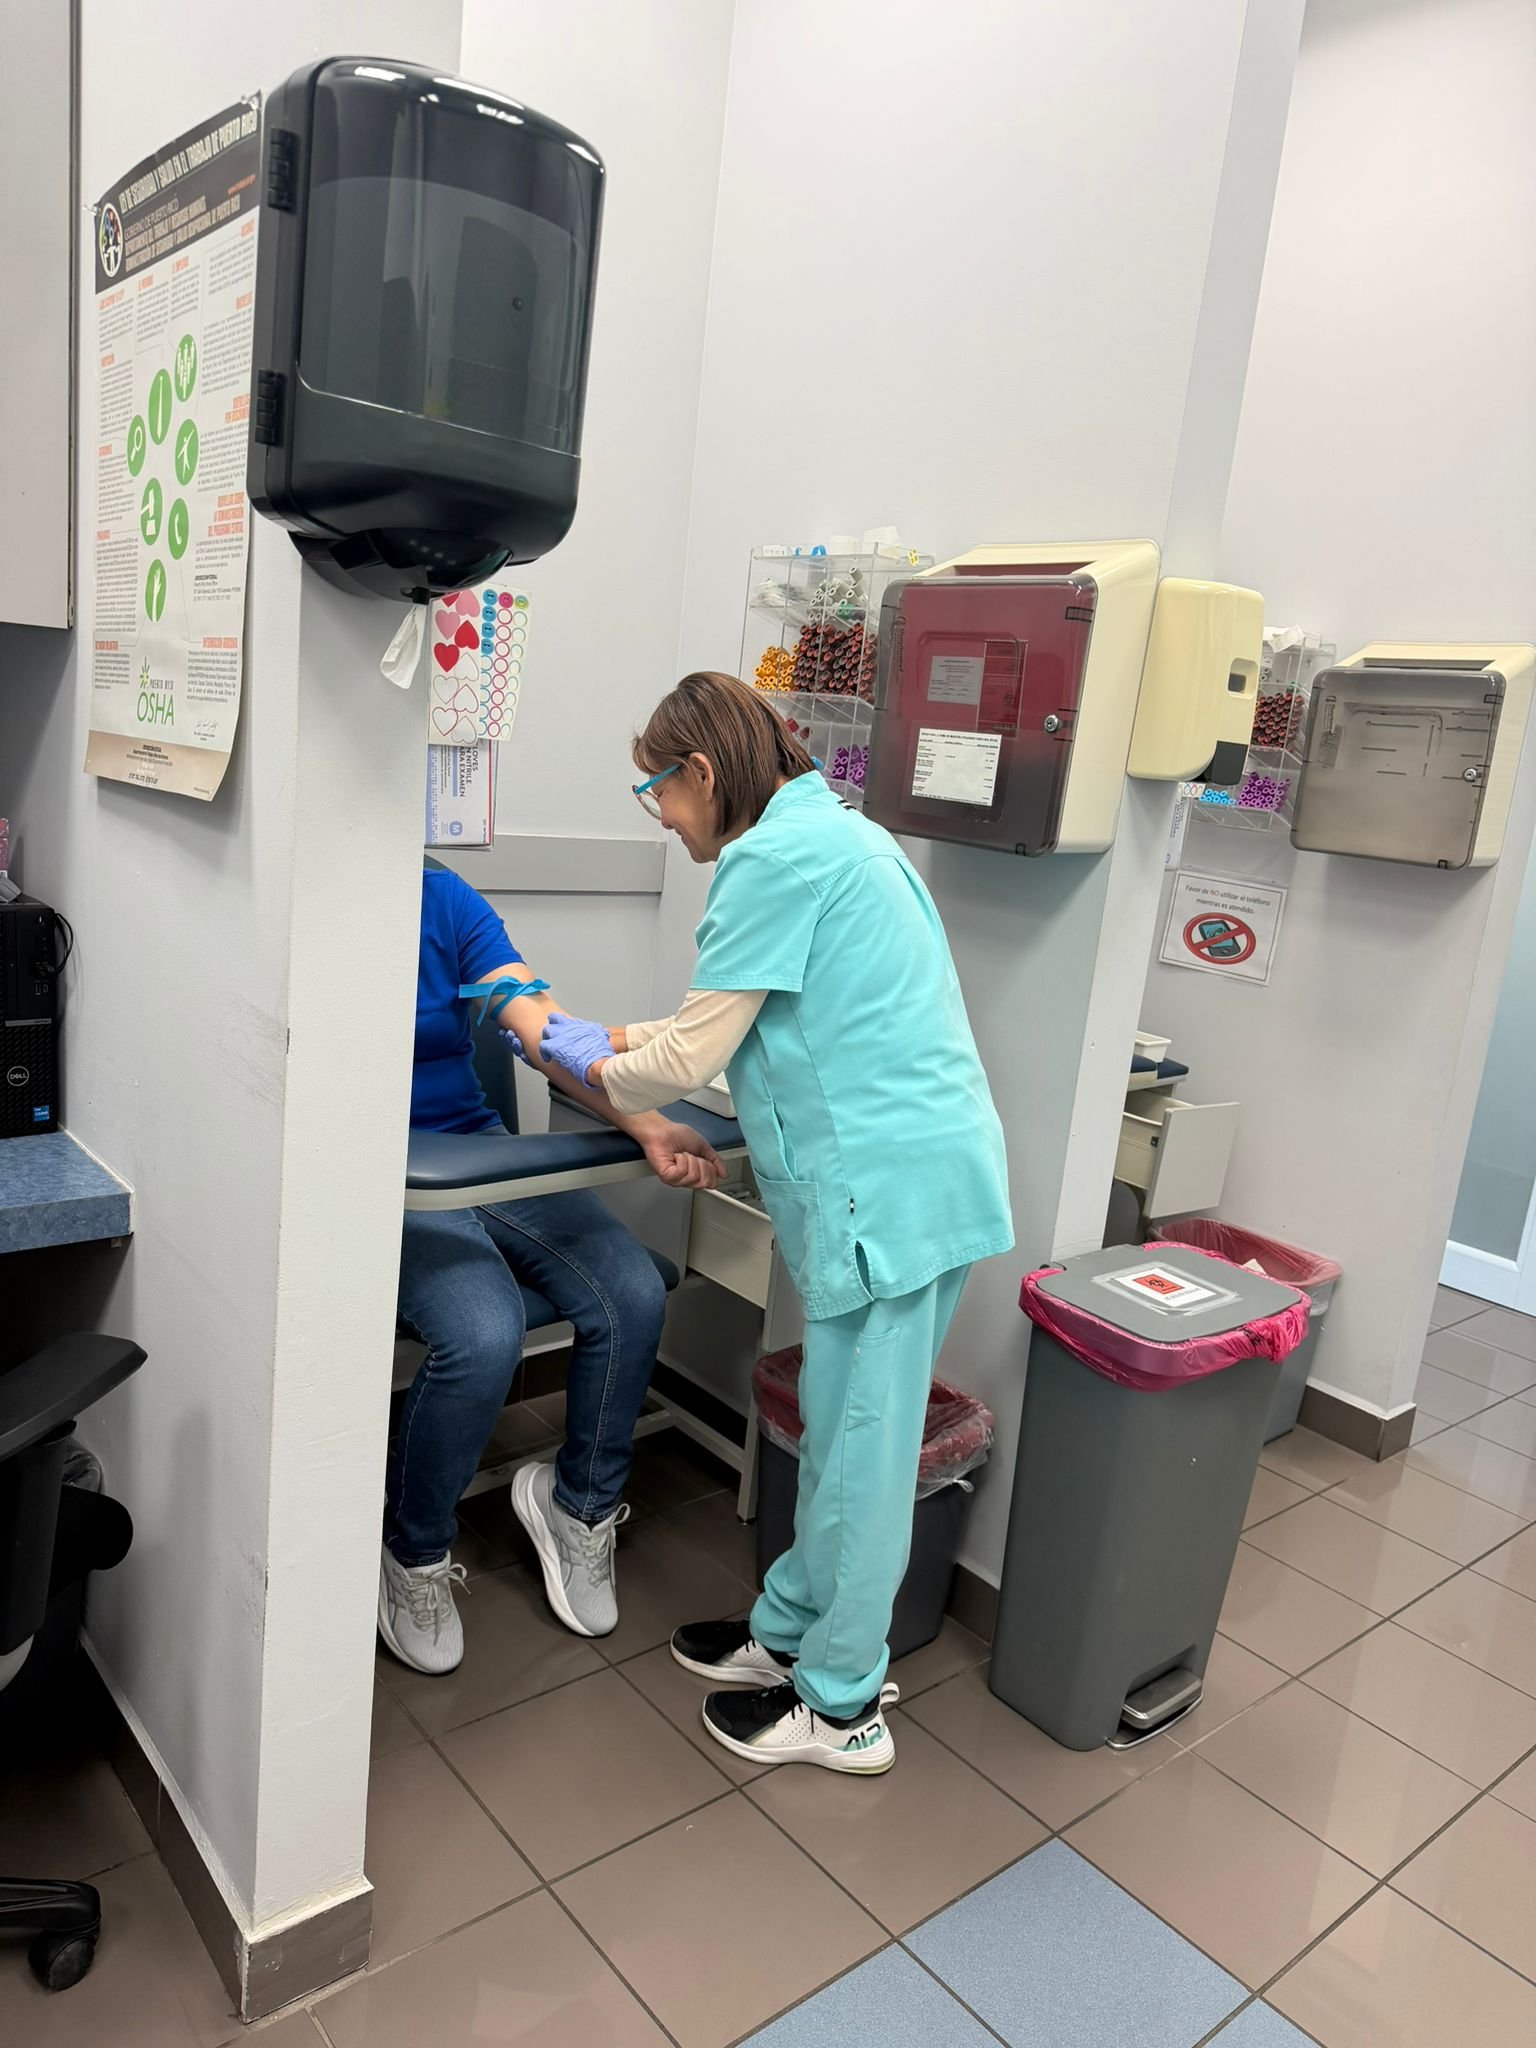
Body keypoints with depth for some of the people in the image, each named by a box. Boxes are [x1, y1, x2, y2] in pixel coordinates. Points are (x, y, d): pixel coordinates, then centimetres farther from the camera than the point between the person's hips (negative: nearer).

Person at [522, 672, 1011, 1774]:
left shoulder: (774, 857, -14)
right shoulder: (834, 832, 17)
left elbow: (687, 1062, -11)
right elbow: (744, 1019, 24)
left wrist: (588, 1059, 9)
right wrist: (619, 1037, 20)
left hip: (891, 1184, -10)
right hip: (918, 1169, 10)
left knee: (859, 1447, 4)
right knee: (843, 1429, 20)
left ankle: (842, 1709, 22)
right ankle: (789, 1630, 37)